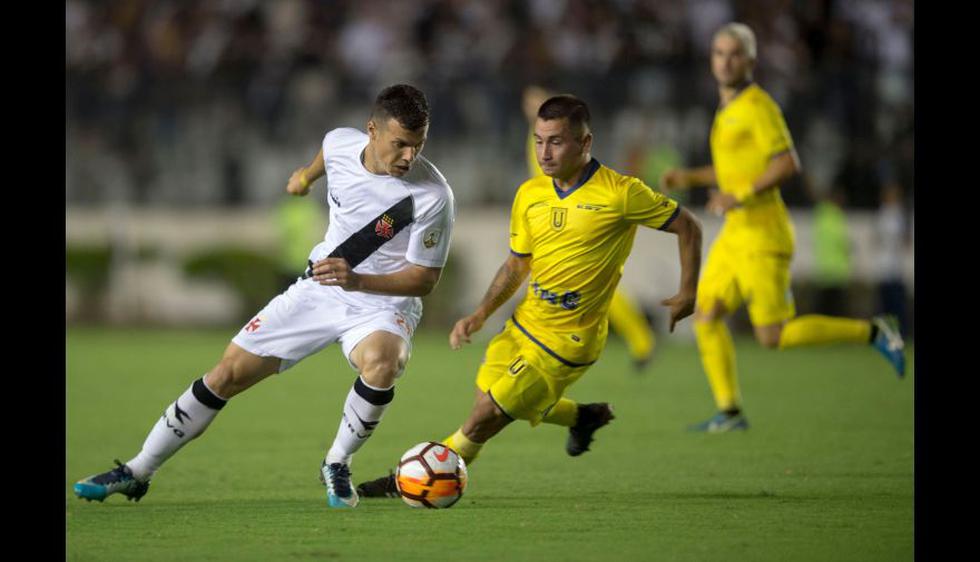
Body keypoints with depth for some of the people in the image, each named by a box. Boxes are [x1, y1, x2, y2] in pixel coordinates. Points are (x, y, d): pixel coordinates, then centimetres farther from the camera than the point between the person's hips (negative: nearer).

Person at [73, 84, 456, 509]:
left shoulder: (432, 196, -25)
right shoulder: (340, 143, -11)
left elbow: (424, 279, -17)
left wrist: (357, 280, -32)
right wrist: (306, 176, 38)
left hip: (384, 303, -4)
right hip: (318, 290, 4)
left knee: (381, 362, -39)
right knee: (229, 374, 1)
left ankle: (337, 466, -12)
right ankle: (136, 473, 15)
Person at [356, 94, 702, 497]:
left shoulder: (620, 193, -17)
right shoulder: (529, 195, 1)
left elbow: (687, 226, -5)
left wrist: (687, 293, -5)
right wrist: (481, 314, 4)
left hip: (566, 342, -7)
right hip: (524, 323, 7)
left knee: (486, 417, -8)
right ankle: (582, 417, 38)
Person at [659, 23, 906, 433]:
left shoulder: (758, 105, -13)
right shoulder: (730, 108, 16)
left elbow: (788, 164, -22)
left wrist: (741, 196, -26)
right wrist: (689, 179, 19)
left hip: (762, 238, -9)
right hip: (735, 237, 9)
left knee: (773, 337, -7)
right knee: (706, 315, 2)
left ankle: (871, 333, 5)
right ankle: (729, 412, 5)